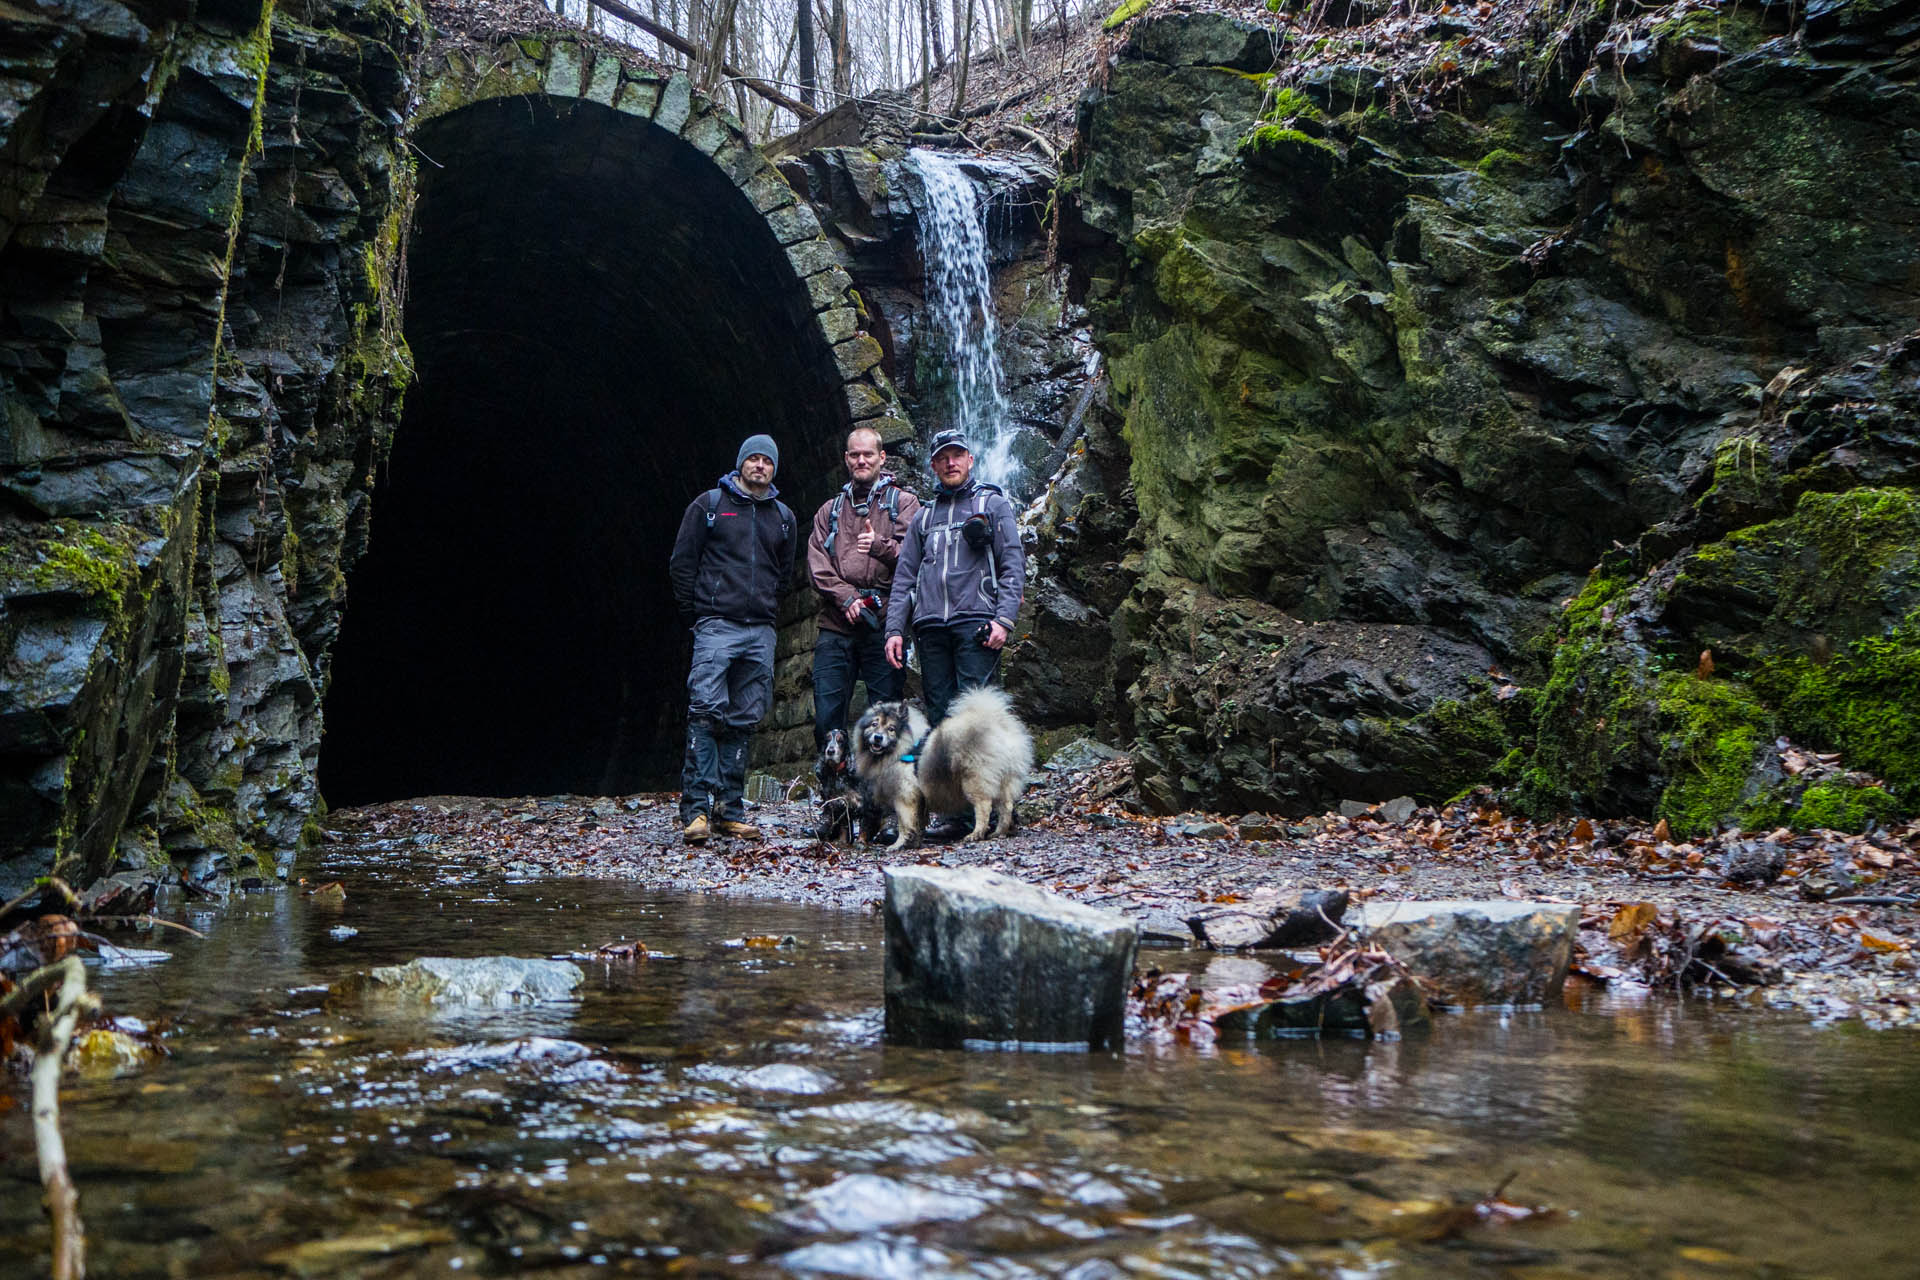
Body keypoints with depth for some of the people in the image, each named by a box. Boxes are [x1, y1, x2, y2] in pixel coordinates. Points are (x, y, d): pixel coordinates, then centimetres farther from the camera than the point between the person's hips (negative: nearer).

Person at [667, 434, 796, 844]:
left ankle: (730, 809, 8)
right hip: (716, 627, -4)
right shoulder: (708, 505, 5)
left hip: (761, 632, 4)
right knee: (706, 712, -15)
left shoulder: (783, 516, 16)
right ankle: (696, 808, -14)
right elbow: (682, 562, 5)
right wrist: (695, 613, 2)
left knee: (744, 720, 4)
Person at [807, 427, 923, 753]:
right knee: (826, 717, -2)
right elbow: (816, 564, 9)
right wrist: (846, 597, -6)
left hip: (884, 621, -3)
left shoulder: (903, 503, 11)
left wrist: (881, 545, -22)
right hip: (836, 625, 3)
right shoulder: (830, 510, 21)